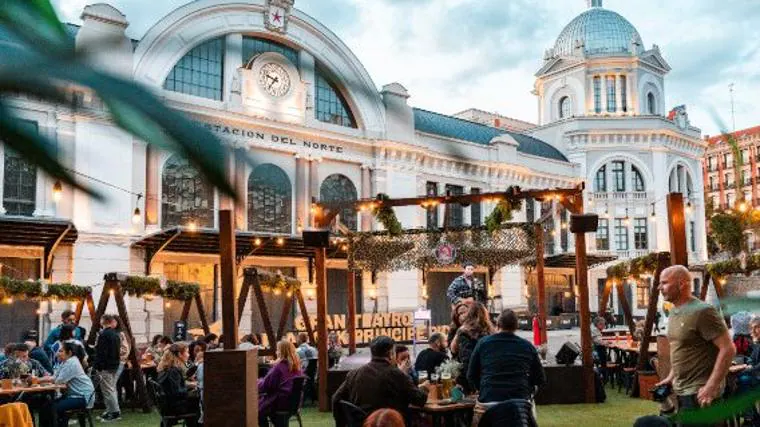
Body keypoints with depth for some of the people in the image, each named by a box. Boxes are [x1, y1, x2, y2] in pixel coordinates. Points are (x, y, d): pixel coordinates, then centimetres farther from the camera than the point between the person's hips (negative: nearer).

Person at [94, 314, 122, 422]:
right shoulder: (116, 334, 11)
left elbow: (101, 352, -19)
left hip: (106, 367, -9)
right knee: (112, 389, 14)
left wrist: (97, 367, -15)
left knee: (108, 390, -5)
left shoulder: (103, 334, -15)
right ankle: (111, 411, 19)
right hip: (115, 365, 9)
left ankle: (115, 412, -5)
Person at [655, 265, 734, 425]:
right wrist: (671, 376, 14)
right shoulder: (673, 313, 9)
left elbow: (728, 349, -21)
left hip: (699, 393, -9)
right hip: (681, 391, 9)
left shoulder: (702, 311, -18)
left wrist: (711, 387, -24)